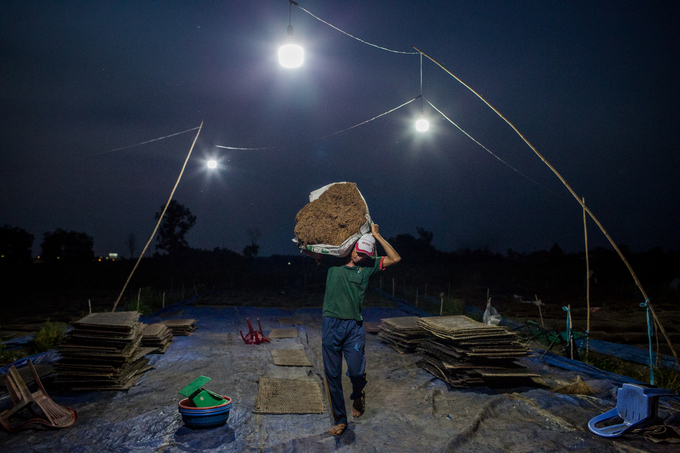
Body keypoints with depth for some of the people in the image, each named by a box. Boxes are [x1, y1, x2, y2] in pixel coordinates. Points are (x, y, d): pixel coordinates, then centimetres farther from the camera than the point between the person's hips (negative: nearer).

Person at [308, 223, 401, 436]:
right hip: (331, 325, 1)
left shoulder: (368, 266, 9)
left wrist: (377, 236, 4)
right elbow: (310, 251, 22)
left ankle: (358, 395, 30)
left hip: (354, 327, 0)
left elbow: (396, 258, 5)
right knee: (332, 375, 5)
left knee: (356, 372, -6)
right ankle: (340, 420, 21)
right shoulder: (334, 262, 9)